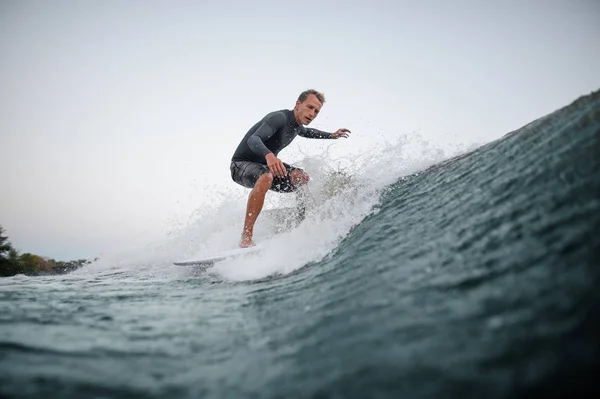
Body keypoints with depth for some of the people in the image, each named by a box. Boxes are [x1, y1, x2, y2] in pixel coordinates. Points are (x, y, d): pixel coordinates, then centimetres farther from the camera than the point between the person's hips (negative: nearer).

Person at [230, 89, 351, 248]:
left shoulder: (297, 123, 3)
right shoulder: (279, 118, -25)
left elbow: (305, 132, 30)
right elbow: (253, 139, -41)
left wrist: (331, 135, 28)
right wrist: (269, 155, -60)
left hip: (265, 165, 8)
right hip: (242, 164, -8)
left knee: (302, 178, -12)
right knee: (266, 177, -40)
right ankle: (246, 237, -39)